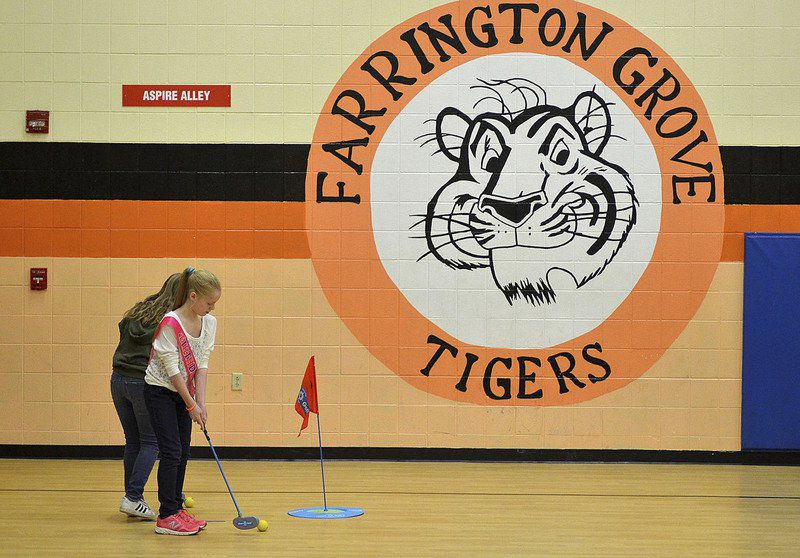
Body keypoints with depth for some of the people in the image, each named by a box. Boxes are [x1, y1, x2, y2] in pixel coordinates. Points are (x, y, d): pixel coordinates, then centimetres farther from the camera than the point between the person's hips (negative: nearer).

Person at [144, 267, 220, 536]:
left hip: (183, 393, 7)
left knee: (182, 453, 9)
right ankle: (166, 517, -6)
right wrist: (192, 405, -18)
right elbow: (172, 369, -21)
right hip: (160, 392, -7)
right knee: (171, 452, -11)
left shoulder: (209, 323, -1)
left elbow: (201, 364, -1)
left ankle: (176, 510, 18)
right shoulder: (170, 324, -23)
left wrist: (200, 401, -10)